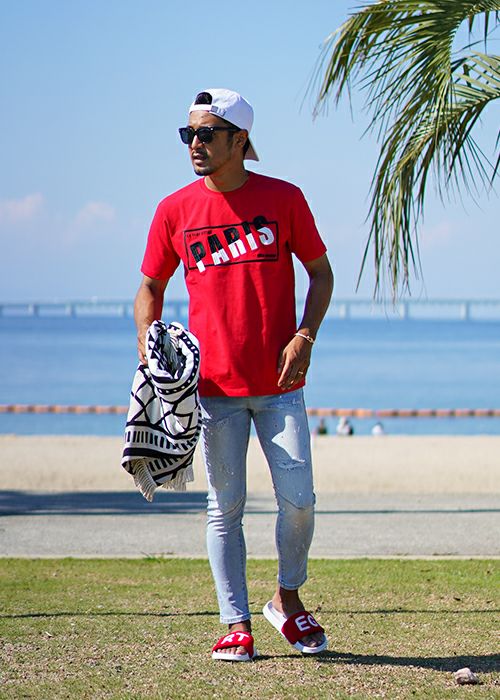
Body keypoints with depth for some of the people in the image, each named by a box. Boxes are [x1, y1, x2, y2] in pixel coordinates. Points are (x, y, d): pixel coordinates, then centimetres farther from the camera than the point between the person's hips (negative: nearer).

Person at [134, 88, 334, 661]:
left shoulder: (283, 200, 0)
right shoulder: (174, 211, 4)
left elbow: (320, 272, 8)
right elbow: (151, 288, 14)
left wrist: (304, 336, -6)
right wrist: (148, 341, -4)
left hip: (279, 383, -1)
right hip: (214, 383, 1)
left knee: (297, 498, -4)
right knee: (225, 506, 3)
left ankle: (288, 598, 20)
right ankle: (236, 624, 10)